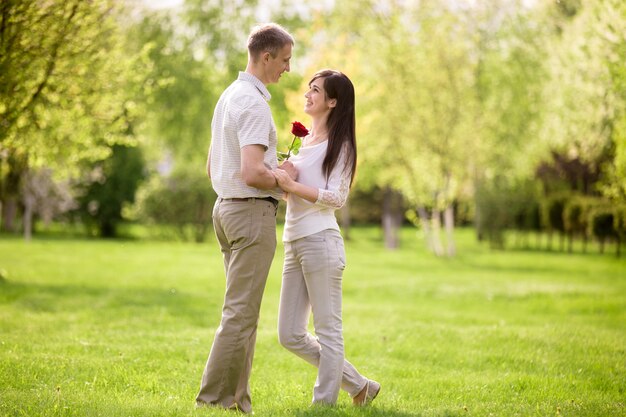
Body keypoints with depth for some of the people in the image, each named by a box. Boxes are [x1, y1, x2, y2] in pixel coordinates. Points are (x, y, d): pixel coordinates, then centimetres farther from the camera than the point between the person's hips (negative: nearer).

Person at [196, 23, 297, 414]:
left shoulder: (228, 97, 15)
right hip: (253, 211, -10)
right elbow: (252, 172, -27)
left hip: (227, 206, 10)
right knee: (241, 312, -7)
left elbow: (212, 168, 22)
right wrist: (283, 179, -8)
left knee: (243, 311, 13)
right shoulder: (253, 103, -16)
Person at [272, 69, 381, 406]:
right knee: (290, 335, 8)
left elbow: (336, 197, -11)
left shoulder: (338, 144, -2)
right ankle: (358, 386, 19)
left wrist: (292, 186, -21)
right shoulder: (305, 140, 21)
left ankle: (324, 403, 3)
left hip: (319, 239, -9)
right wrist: (280, 178, 9)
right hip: (294, 241, 9)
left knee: (327, 330, -3)